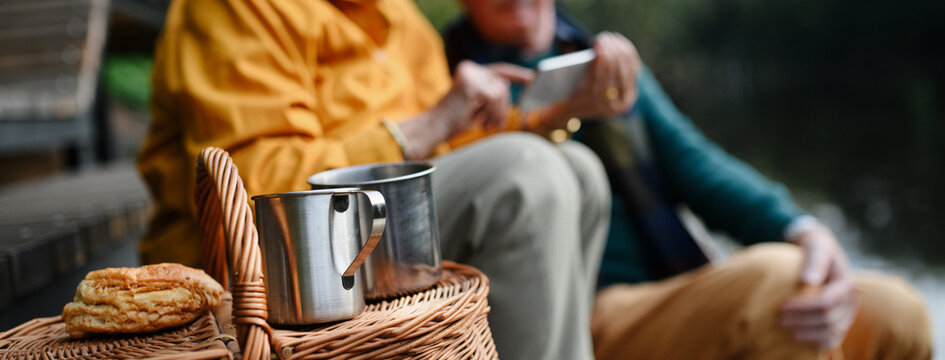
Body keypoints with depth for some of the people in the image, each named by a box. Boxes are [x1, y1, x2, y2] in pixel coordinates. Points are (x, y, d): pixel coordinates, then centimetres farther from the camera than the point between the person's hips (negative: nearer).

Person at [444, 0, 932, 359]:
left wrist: (806, 233, -11)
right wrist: (560, 117, -29)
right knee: (777, 278, -31)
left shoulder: (612, 61, 19)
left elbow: (693, 162, 7)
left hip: (687, 290, 7)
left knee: (894, 311, -11)